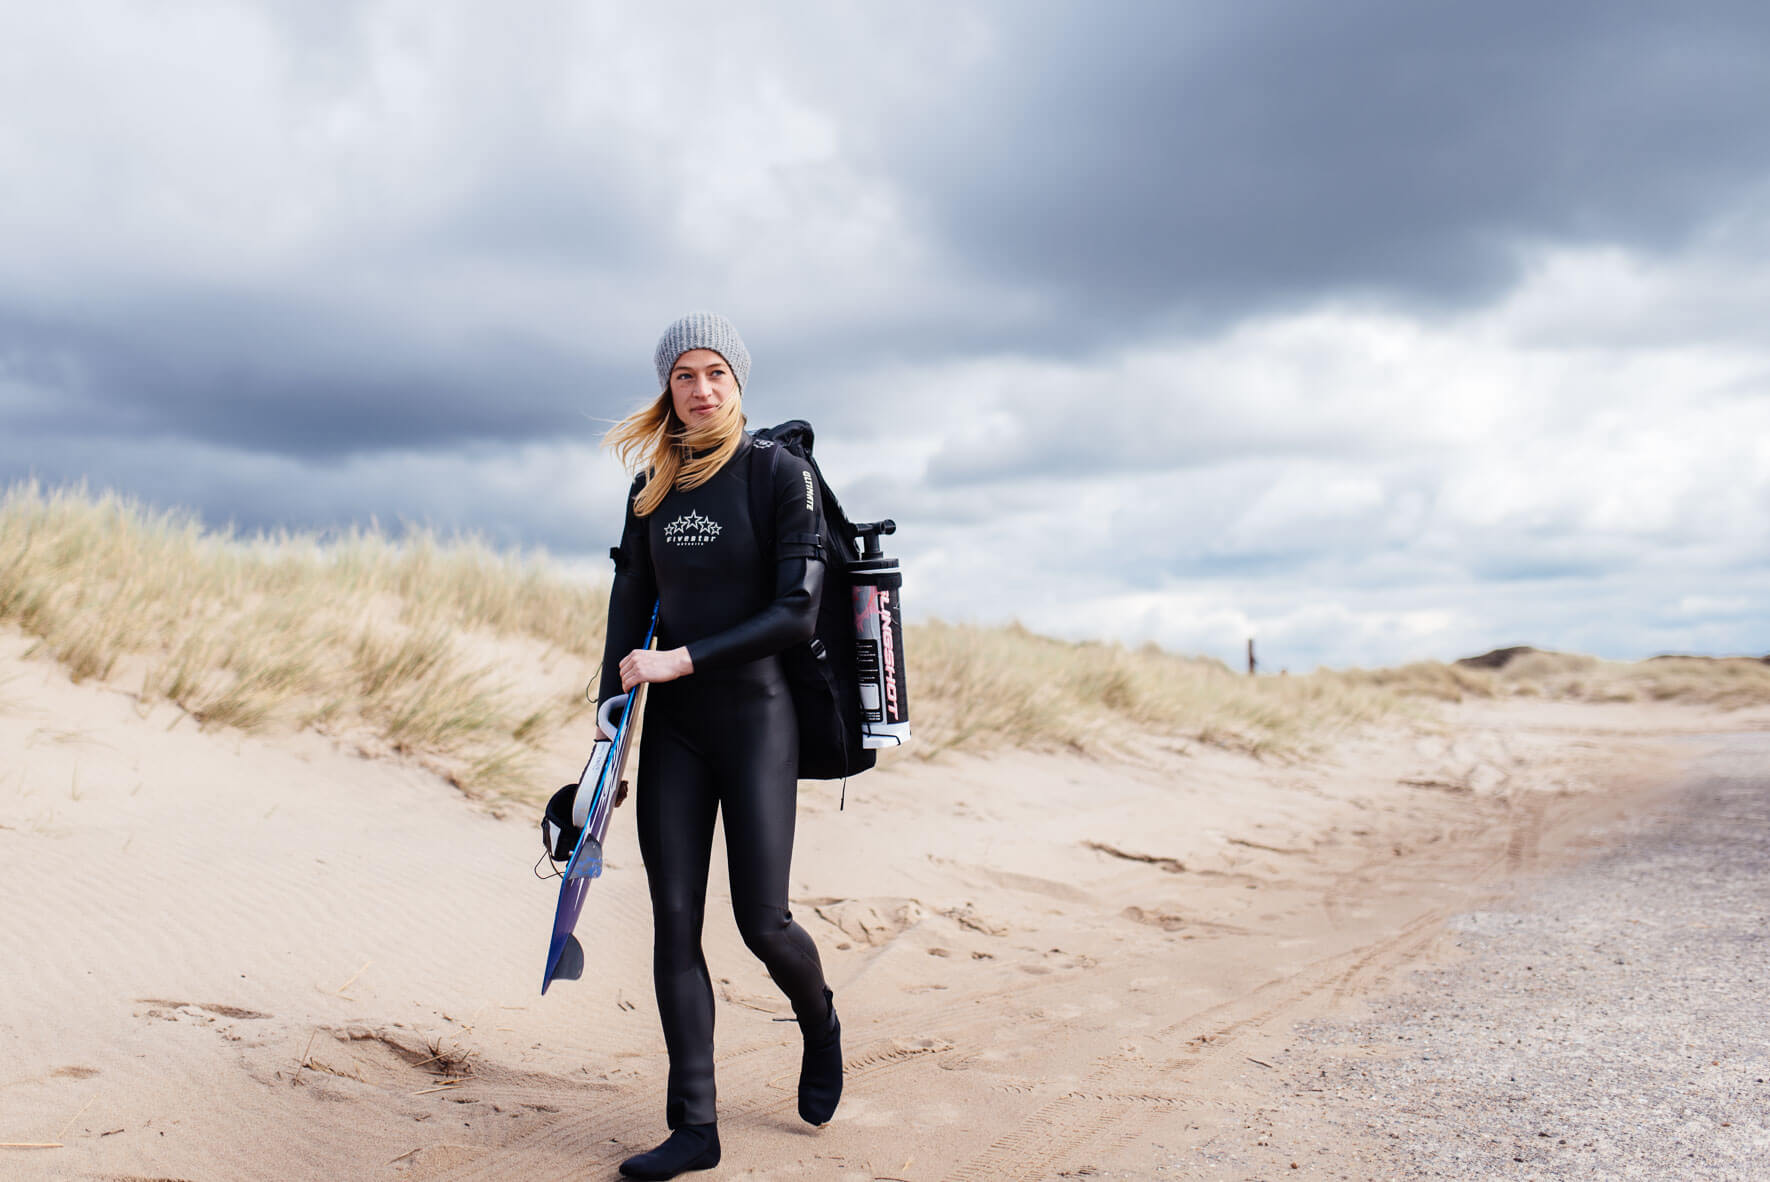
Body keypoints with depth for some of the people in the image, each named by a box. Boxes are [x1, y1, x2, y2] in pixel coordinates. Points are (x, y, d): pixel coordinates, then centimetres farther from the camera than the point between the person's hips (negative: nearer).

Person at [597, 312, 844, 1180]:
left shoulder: (780, 473, -6)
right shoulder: (652, 489, 8)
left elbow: (798, 611, -13)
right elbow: (629, 611, 10)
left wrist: (683, 660, -16)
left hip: (755, 717, -4)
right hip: (674, 728, 5)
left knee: (760, 921, -3)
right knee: (674, 922, 1)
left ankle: (820, 1027, 31)